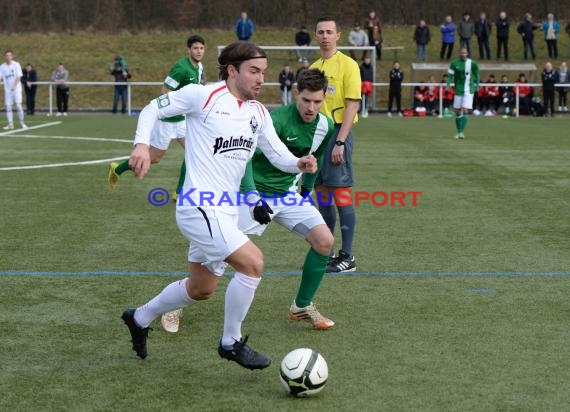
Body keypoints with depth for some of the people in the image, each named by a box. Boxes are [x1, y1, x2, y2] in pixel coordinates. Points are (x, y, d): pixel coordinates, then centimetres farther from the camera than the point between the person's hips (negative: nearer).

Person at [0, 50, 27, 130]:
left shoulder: (16, 65, -3)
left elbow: (19, 77, -8)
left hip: (16, 88, -3)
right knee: (8, 107, 0)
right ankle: (10, 124, 5)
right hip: (7, 89, 3)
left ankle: (22, 123, 2)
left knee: (18, 105, -10)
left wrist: (14, 86, -20)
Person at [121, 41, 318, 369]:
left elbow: (278, 154, 9)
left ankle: (140, 318, 43)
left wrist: (299, 163, -13)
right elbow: (153, 109, -1)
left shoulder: (259, 112, 10)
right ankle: (231, 342, -3)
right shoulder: (203, 96, -9)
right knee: (253, 262, -21)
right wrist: (142, 145, -17)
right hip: (200, 206, -9)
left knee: (202, 289, 19)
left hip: (226, 212, 9)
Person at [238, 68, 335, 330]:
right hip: (256, 193, -6)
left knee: (325, 242, -6)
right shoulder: (277, 120, -24)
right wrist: (254, 199, -34)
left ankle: (302, 307, 10)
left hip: (288, 194, 6)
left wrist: (307, 189, 24)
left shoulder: (325, 126, -2)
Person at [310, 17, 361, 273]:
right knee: (322, 194, 8)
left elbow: (353, 105, -12)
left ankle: (347, 257, -2)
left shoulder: (347, 65, -6)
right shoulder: (313, 68, 15)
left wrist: (340, 142, -18)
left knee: (340, 194, -7)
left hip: (337, 133, -7)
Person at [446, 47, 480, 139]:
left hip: (468, 91, -2)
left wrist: (477, 85, 2)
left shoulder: (472, 63, -1)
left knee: (465, 111, -14)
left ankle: (462, 132, -14)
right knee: (458, 112, 7)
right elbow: (450, 75, 3)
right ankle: (458, 132, 21)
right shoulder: (454, 63, 1)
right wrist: (448, 84, -13)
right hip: (458, 90, 2)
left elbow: (477, 74, 10)